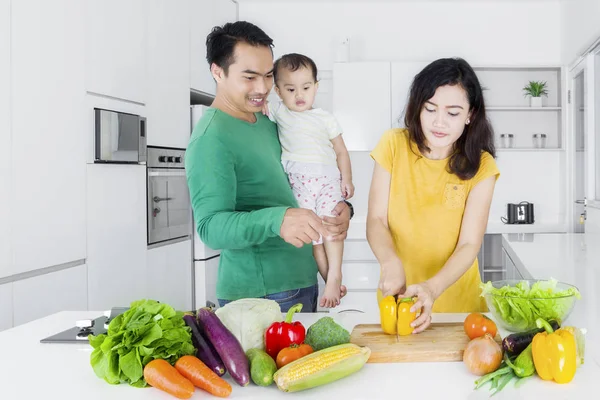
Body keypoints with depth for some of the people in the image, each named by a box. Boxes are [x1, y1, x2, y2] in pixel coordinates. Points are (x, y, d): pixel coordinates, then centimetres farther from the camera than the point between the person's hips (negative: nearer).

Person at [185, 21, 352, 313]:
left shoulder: (268, 123, 10)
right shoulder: (211, 138, -17)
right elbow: (211, 227, -24)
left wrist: (341, 207, -2)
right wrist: (277, 220, -40)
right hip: (259, 297, -8)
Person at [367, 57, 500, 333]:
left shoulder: (481, 166, -11)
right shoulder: (394, 145, -8)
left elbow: (469, 245, -15)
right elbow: (376, 220, -10)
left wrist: (432, 287, -33)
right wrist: (390, 262, -29)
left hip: (457, 302, 0)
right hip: (398, 298, 1)